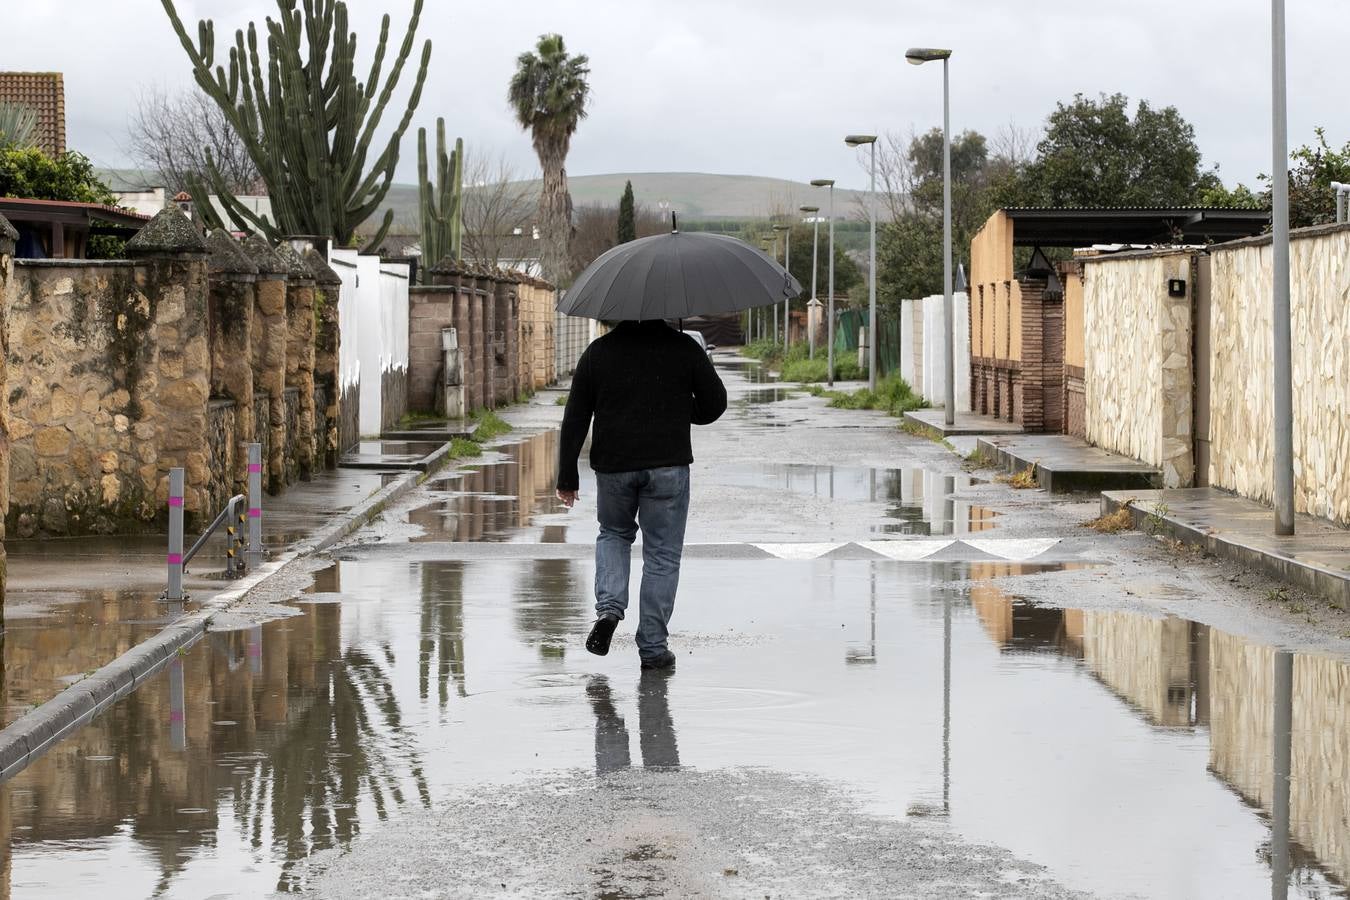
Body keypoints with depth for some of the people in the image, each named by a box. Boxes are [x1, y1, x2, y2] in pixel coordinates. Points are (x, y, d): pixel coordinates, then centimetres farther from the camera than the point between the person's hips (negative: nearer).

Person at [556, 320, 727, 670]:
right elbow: (715, 404, 3)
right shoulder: (683, 348, -2)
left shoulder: (598, 352, 2)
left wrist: (567, 478, 7)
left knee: (613, 534, 26)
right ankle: (653, 647, 6)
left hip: (613, 466, 2)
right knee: (662, 555, 6)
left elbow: (574, 420, 2)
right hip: (667, 465, -2)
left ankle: (609, 607, 2)